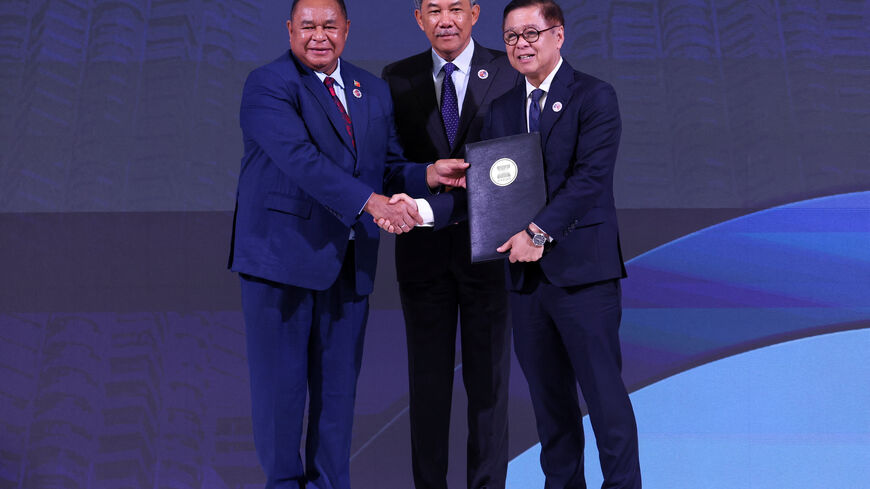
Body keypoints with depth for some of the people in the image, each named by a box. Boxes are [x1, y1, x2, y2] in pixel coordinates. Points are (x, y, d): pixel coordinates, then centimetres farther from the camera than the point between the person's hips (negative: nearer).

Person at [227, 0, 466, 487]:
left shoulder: (375, 91, 14)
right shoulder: (268, 85, -7)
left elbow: (389, 169, 14)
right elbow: (301, 159, -22)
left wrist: (430, 175, -7)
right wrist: (370, 201, -30)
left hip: (349, 263, 5)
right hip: (283, 256, -5)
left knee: (339, 387, 11)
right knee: (280, 384, 5)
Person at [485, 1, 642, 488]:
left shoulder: (595, 97, -3)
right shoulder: (503, 109, 15)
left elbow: (590, 177, -14)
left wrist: (540, 231, -20)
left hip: (583, 268, -5)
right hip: (525, 273, 6)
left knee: (604, 391, -1)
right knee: (549, 396, 13)